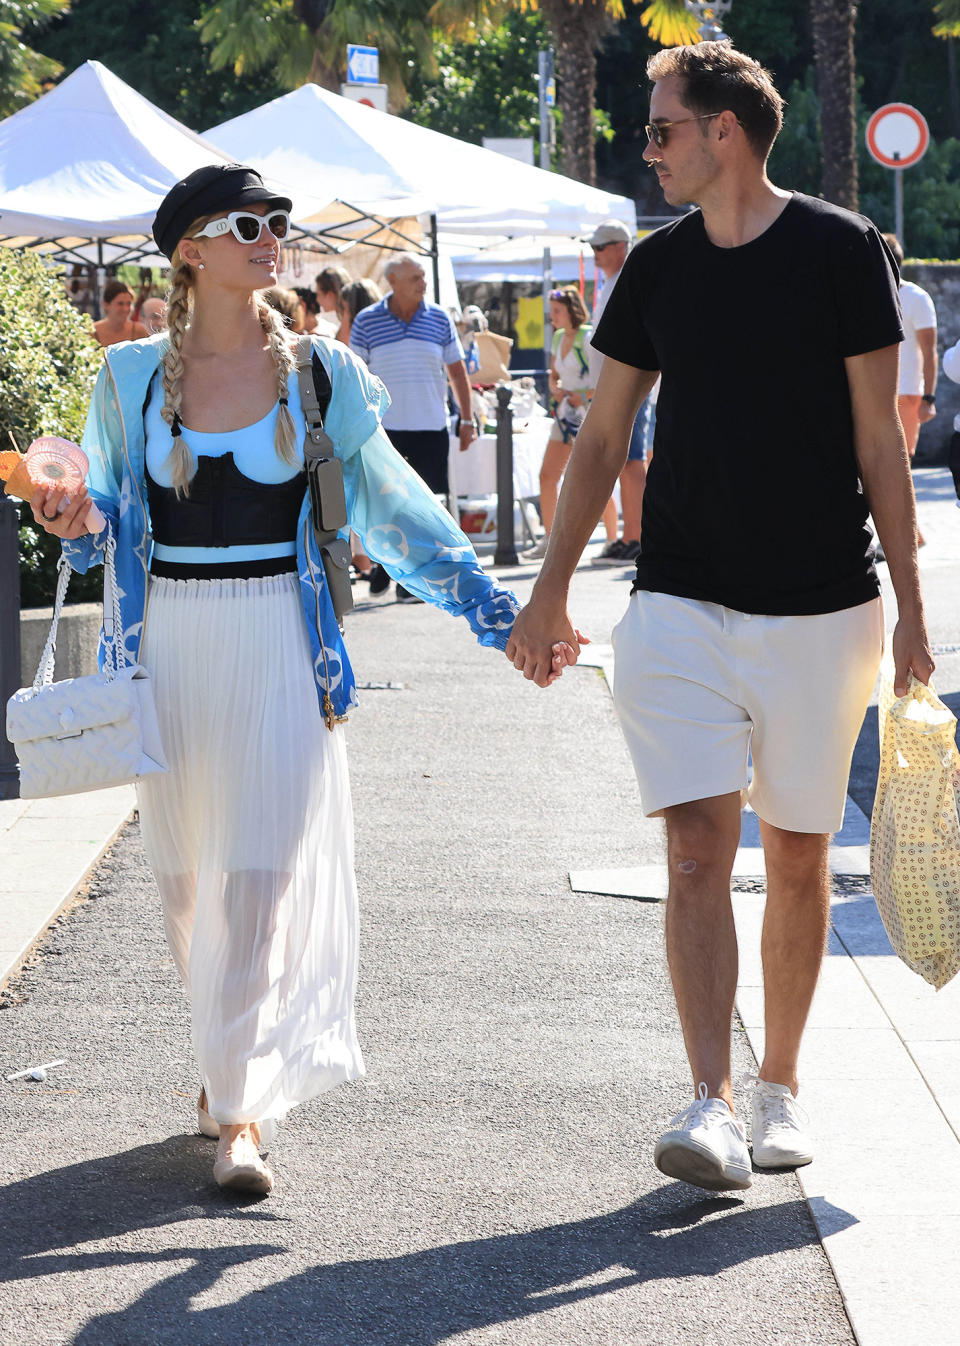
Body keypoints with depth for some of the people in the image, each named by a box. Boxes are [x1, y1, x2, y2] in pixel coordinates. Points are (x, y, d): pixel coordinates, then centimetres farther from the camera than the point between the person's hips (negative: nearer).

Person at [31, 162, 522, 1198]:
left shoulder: (320, 373, 1)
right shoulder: (134, 376, 5)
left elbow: (390, 507, 8)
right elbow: (104, 513, 16)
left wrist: (495, 610, 5)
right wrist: (72, 522, -8)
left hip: (279, 643, -2)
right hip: (172, 641, 2)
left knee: (262, 870, -9)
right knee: (186, 871, 6)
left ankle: (243, 1107, -5)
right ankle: (229, 1059, 26)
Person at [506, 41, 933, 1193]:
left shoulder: (841, 251, -5)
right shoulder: (657, 267, 6)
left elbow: (878, 439, -3)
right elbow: (603, 436, 13)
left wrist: (909, 607, -5)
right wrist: (549, 592, 11)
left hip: (819, 610, -2)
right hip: (682, 605, 2)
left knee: (797, 860, 7)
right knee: (697, 853, -9)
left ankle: (779, 1090, 21)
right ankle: (712, 1104, -12)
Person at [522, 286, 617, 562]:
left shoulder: (589, 338, -12)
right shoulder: (559, 338, 11)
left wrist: (581, 397, -20)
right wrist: (557, 390, 1)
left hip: (590, 412, -8)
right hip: (566, 412, 8)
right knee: (547, 475, 2)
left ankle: (613, 540, 5)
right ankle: (548, 540, 9)